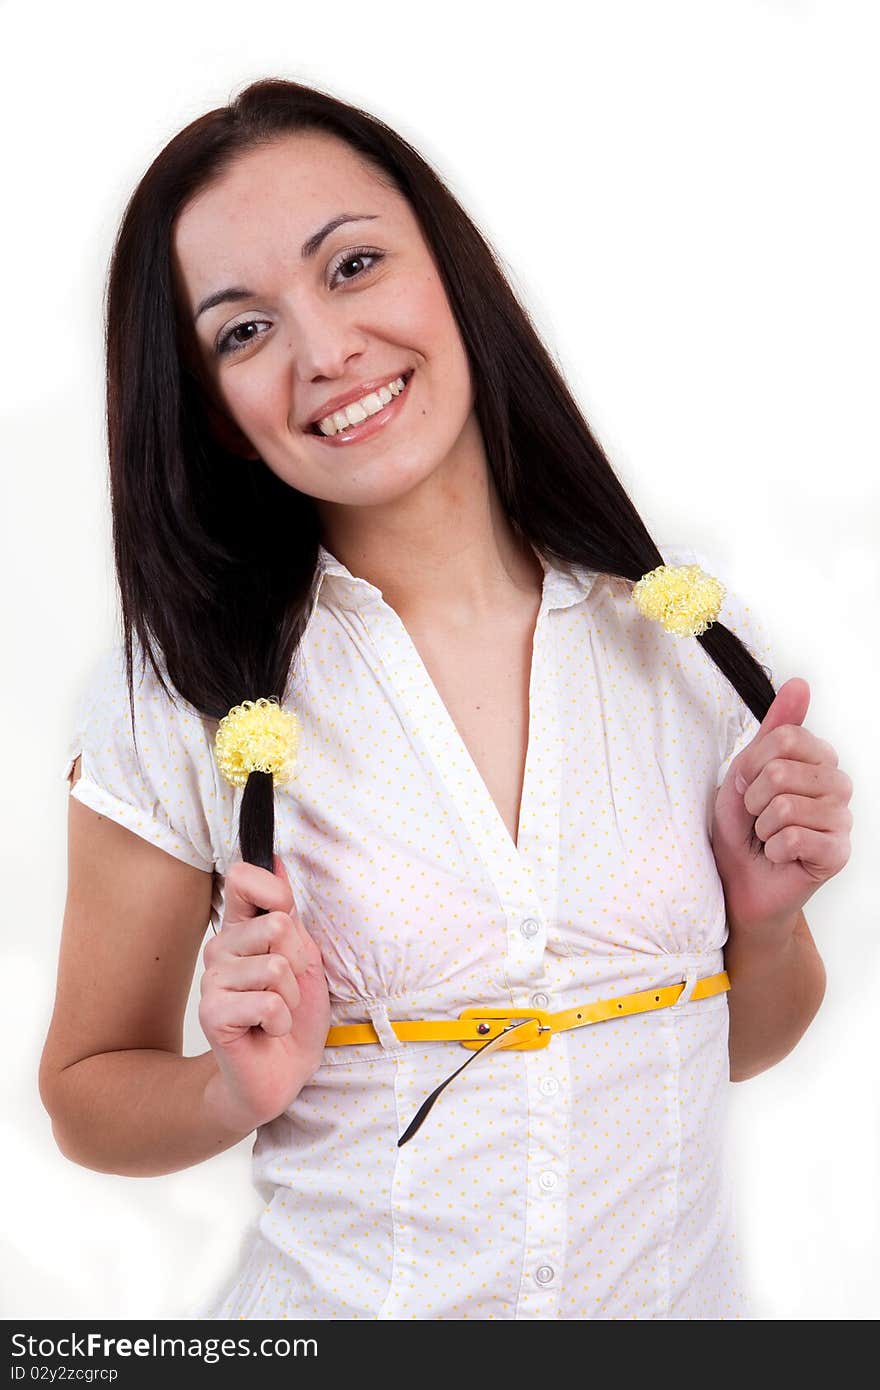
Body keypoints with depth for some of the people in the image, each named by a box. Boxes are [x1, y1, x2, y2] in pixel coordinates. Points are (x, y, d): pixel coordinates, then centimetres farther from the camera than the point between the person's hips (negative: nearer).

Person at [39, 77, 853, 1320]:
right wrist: (240, 1092, -22)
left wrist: (769, 915, -14)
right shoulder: (176, 698, -15)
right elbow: (88, 1093, -4)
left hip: (682, 1289, 3)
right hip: (345, 1301, -2)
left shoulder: (687, 627, -8)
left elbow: (740, 1045, 4)